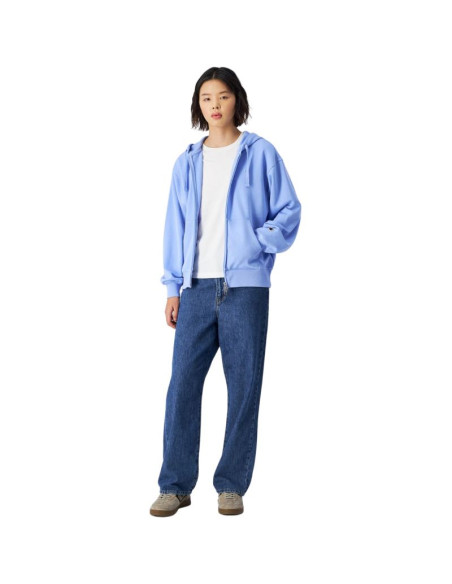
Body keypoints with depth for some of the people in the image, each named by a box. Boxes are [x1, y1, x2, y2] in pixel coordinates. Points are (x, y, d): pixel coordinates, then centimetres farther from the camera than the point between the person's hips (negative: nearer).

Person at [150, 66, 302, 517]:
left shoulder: (260, 153, 5)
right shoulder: (187, 163, 13)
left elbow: (289, 210, 5)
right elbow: (176, 226, 14)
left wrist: (258, 241, -12)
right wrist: (173, 286, 8)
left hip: (245, 285, -2)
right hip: (197, 287, 2)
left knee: (244, 386, 1)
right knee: (183, 382, -3)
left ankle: (232, 485, 12)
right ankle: (175, 485, 7)